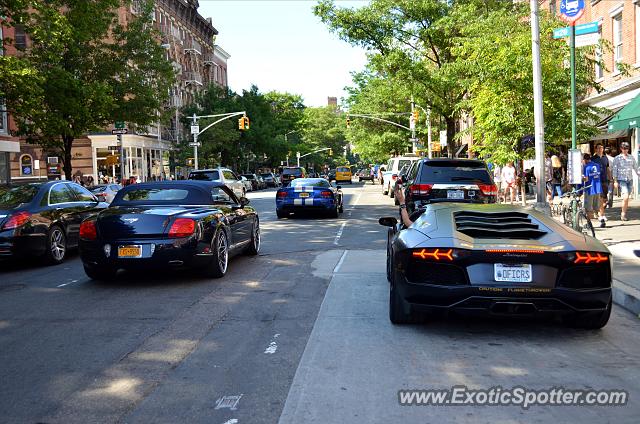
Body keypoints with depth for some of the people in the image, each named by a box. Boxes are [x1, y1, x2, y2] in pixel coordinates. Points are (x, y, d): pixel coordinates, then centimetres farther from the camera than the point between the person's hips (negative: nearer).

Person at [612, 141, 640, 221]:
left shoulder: (631, 157, 10)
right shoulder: (617, 158, -1)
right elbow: (614, 170, -2)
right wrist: (615, 181, -8)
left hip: (630, 180, 4)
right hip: (621, 180, -4)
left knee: (626, 198, 7)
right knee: (626, 197, -17)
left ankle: (623, 214, 18)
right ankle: (623, 214, -5)